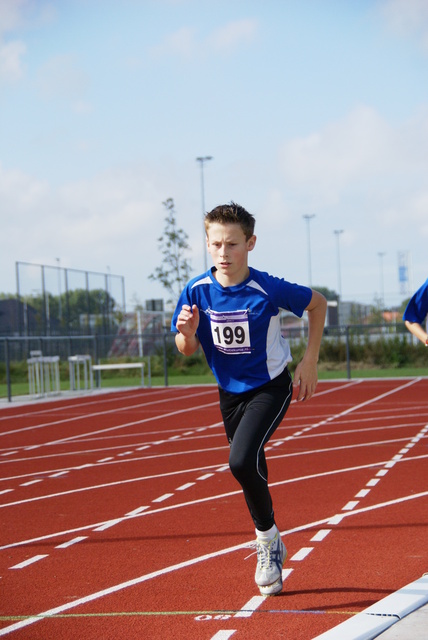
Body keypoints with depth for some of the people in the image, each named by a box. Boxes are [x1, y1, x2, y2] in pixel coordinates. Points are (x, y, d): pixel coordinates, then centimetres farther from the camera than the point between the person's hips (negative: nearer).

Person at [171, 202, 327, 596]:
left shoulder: (268, 289, -23)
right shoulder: (197, 292, -13)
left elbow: (318, 303, -6)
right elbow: (188, 351, -4)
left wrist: (310, 361, -7)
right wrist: (187, 333, -28)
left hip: (270, 388, -5)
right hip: (230, 392, 5)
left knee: (242, 461, -24)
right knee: (250, 471, 15)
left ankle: (267, 537, -1)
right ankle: (270, 549, 36)